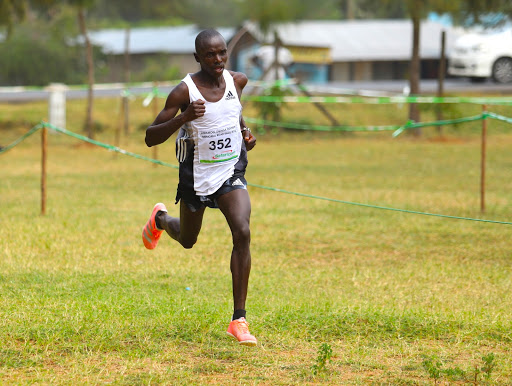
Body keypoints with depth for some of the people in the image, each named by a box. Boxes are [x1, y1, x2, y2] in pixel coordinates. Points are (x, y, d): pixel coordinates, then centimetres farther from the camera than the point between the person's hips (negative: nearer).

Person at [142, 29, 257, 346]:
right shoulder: (185, 92, -18)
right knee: (187, 240, 19)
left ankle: (239, 320, -17)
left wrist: (244, 130, 4)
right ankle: (161, 220, 59)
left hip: (231, 173, 2)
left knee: (242, 233, -21)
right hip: (197, 175, -2)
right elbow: (151, 138, -19)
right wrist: (183, 118, -34)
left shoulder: (237, 81, -4)